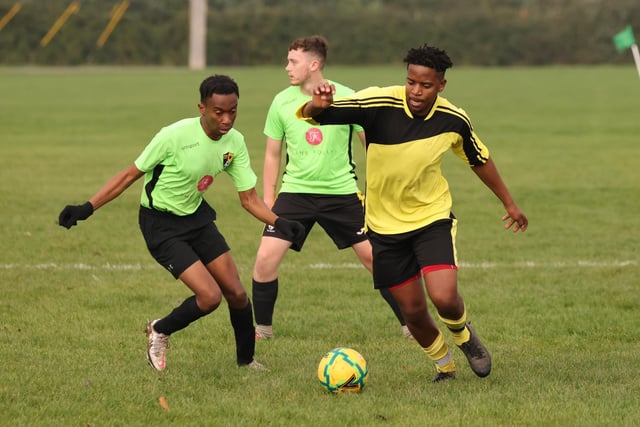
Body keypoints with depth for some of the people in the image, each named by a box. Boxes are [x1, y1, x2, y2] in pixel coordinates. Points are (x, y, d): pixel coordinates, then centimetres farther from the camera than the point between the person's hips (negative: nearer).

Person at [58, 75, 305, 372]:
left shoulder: (234, 142, -9)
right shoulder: (175, 136, -27)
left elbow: (249, 199, -3)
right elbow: (131, 174, -16)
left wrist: (278, 222, -23)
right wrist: (87, 209, -21)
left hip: (195, 216, 6)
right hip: (160, 224, -6)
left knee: (236, 294, 3)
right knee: (209, 296, -16)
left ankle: (246, 359, 27)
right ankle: (160, 332, 11)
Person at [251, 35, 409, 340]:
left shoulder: (346, 99, -8)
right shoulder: (282, 102, -1)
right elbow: (272, 154, 9)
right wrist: (267, 200, 6)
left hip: (342, 192, -1)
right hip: (295, 191, 1)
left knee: (374, 257, -1)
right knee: (266, 257, -12)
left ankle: (410, 324, 14)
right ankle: (262, 328, 7)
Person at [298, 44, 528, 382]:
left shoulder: (453, 119, -11)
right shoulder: (379, 105, -21)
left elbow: (479, 160, 9)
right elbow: (309, 115, -24)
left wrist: (509, 203, 18)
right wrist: (317, 106, -49)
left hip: (433, 217, 0)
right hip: (385, 224, 0)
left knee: (444, 298, -20)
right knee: (413, 310, 6)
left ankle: (463, 335, 17)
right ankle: (443, 364, 36)